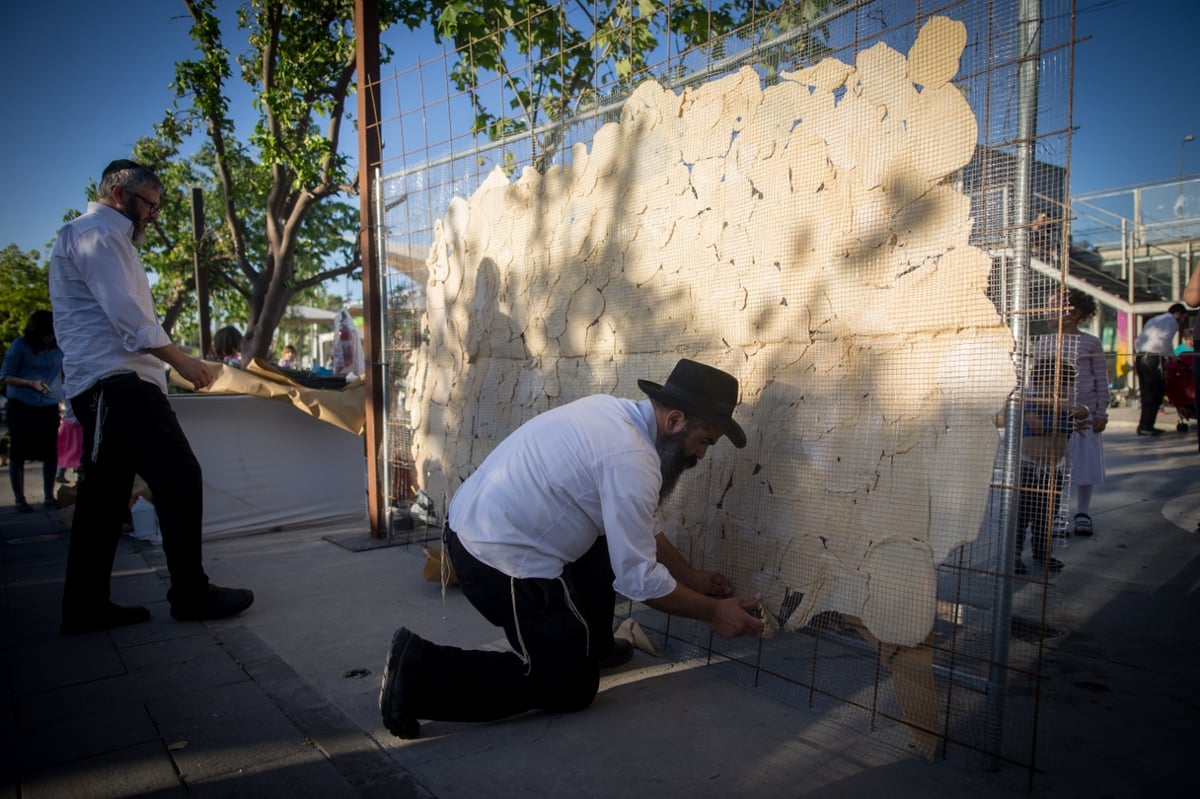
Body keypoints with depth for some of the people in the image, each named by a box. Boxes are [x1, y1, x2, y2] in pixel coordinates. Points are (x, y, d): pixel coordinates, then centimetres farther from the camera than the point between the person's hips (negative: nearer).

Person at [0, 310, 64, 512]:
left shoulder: (59, 346, -1)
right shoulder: (20, 346, -9)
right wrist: (31, 384, -20)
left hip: (49, 407, 2)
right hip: (21, 406, -2)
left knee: (51, 452, 3)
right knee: (19, 453, 3)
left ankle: (49, 497, 16)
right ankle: (20, 500, 11)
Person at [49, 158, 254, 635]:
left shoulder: (93, 236, 26)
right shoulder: (98, 232, -7)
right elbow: (126, 313, -17)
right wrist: (180, 360, -11)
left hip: (101, 385, 11)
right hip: (118, 382, -11)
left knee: (105, 494, 11)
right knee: (180, 480, -10)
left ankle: (84, 606, 16)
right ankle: (191, 596, -3)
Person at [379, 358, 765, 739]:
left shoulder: (616, 414, 7)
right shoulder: (631, 459, -22)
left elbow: (634, 529, 19)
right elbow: (637, 578, -16)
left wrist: (692, 576, 22)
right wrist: (712, 612, -2)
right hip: (500, 559, -10)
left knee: (607, 538, 22)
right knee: (572, 686, 4)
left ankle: (593, 645, 33)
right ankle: (421, 673, 0)